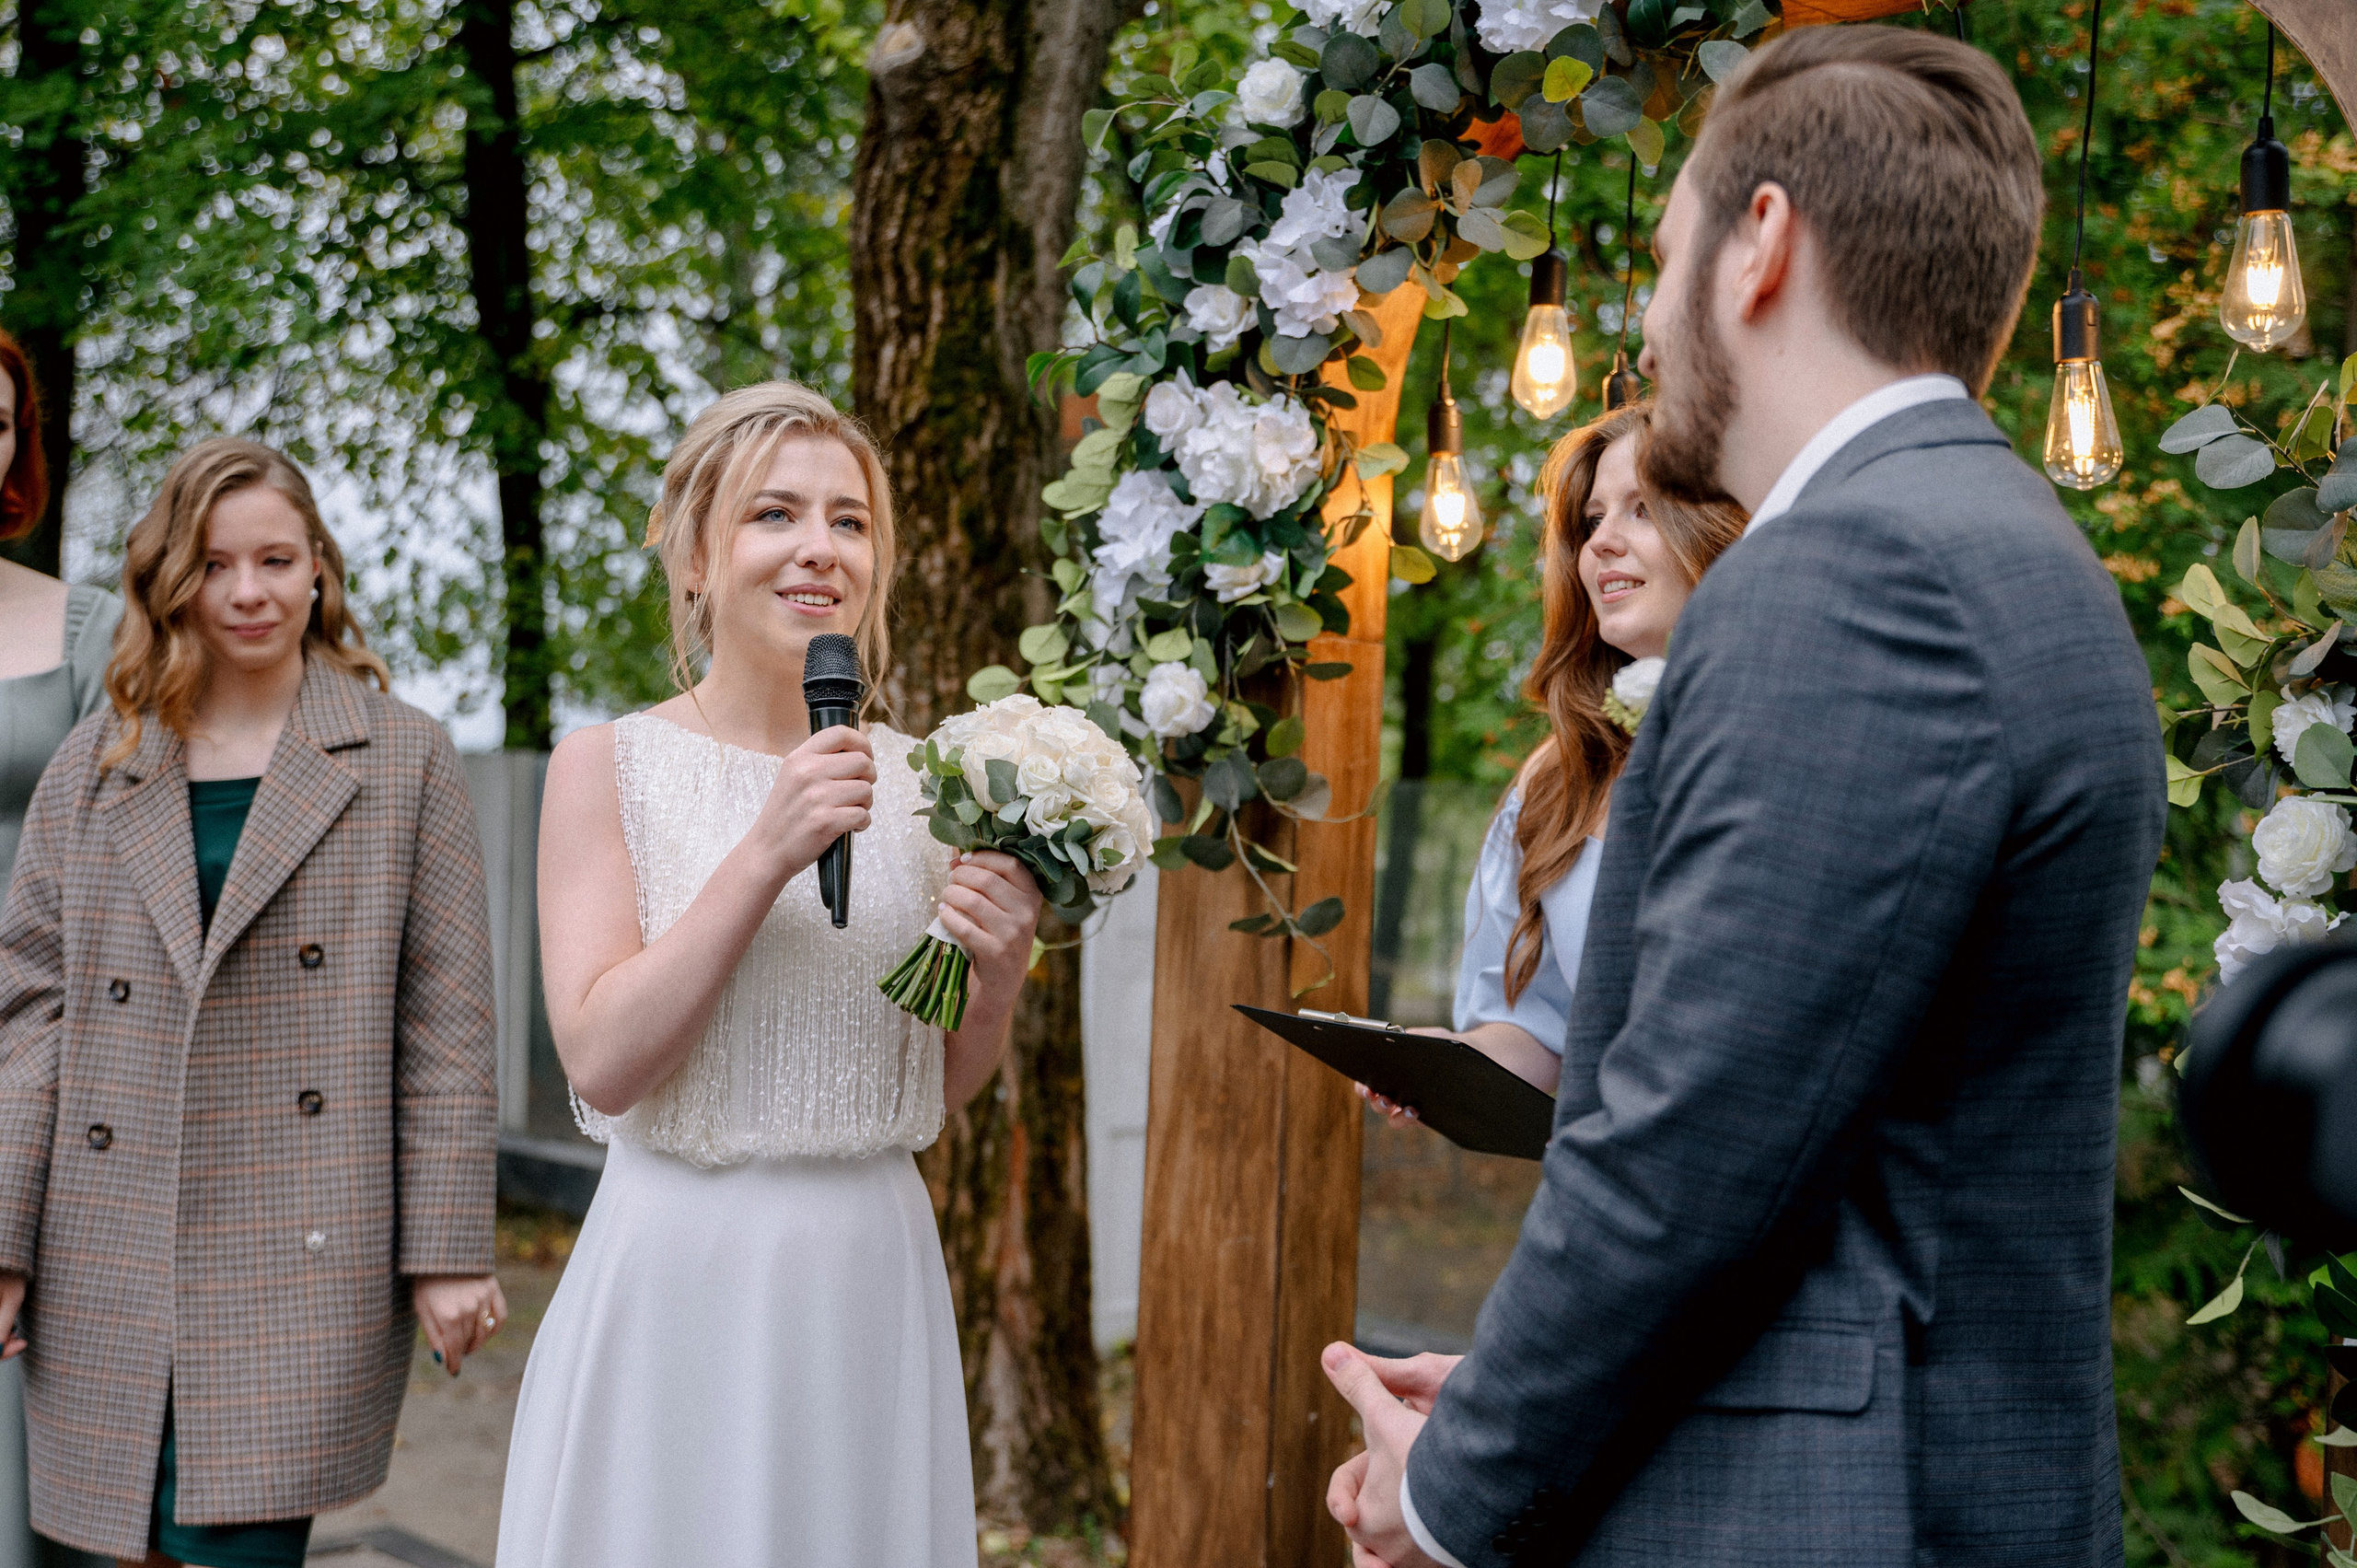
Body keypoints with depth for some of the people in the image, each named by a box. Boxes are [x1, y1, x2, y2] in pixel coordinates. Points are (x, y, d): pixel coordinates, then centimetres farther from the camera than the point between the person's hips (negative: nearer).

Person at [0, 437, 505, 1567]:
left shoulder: (404, 763, 3)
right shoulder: (91, 772, 11)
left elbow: (445, 1021, 0)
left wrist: (449, 1252, -3)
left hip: (303, 1261, -3)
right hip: (113, 1263, 3)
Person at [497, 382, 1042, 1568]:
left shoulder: (916, 779, 5)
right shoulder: (607, 768, -5)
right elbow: (602, 1060, -14)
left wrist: (1001, 975, -8)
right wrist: (765, 857, -19)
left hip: (874, 1273, 3)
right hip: (680, 1275, -3)